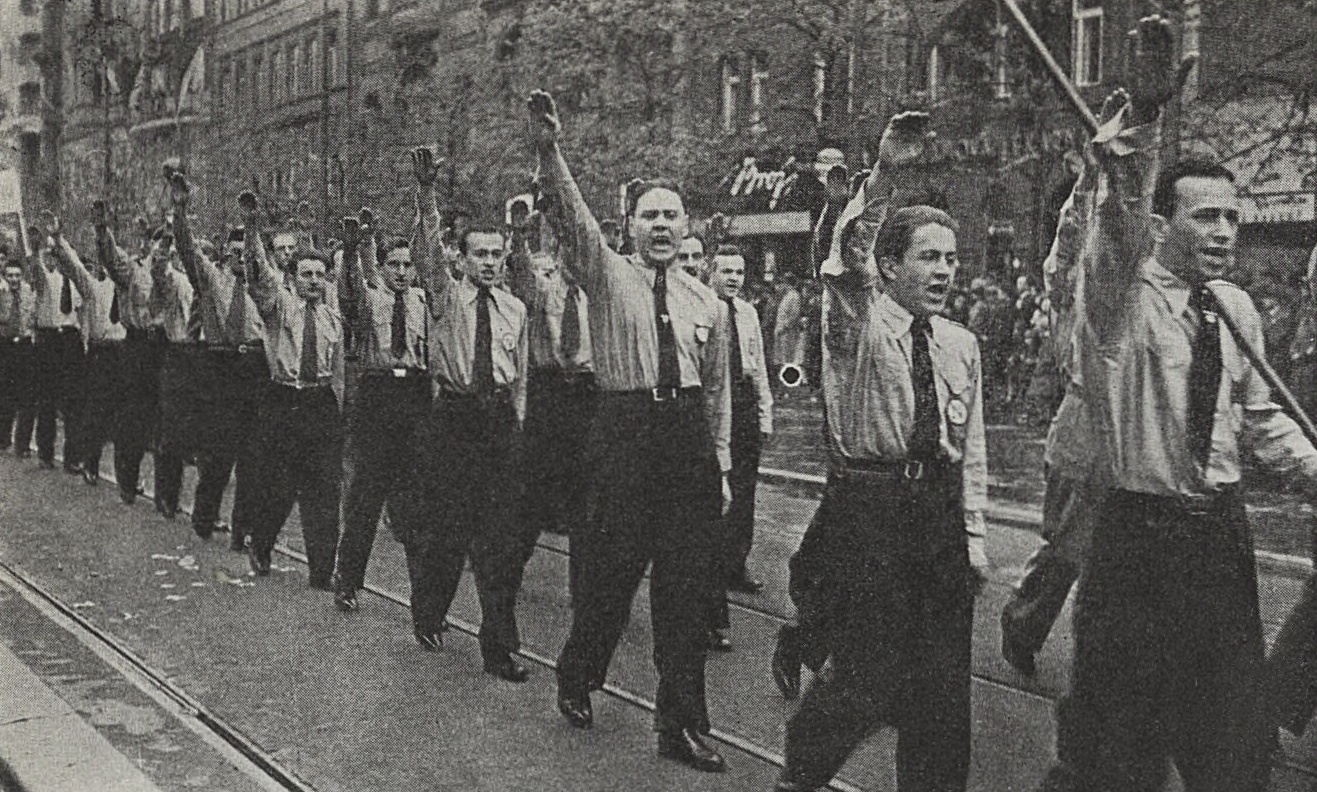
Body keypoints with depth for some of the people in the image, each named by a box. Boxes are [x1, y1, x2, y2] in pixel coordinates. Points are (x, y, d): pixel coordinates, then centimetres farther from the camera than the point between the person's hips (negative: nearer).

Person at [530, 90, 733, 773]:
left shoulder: (706, 301, 12)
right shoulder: (607, 274, 3)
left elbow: (719, 387, 16)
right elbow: (575, 217, -14)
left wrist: (721, 463, 13)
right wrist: (550, 153, -29)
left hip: (690, 435, 3)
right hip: (624, 428, -3)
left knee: (687, 587, 5)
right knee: (609, 570, 4)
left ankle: (681, 723, 16)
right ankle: (577, 678, 32)